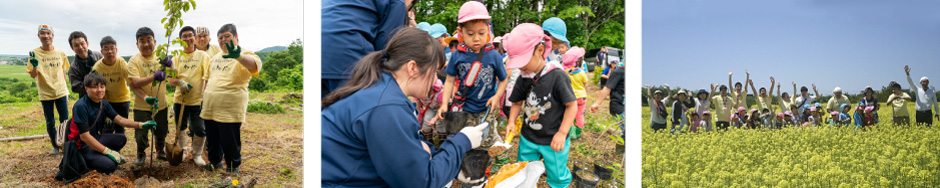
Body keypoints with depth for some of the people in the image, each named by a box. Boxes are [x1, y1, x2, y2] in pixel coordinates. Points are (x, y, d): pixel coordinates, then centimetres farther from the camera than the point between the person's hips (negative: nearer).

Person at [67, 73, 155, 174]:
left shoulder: (103, 103, 4)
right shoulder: (80, 106, -22)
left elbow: (119, 119, 6)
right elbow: (84, 136, -24)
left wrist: (141, 125, -10)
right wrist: (108, 151, -25)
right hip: (82, 146, -9)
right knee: (110, 166, -24)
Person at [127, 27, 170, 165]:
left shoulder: (160, 57, 0)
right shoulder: (134, 61, -10)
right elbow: (134, 84, -20)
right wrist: (150, 88, -36)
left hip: (161, 104, 3)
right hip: (142, 106, -3)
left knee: (161, 132, 16)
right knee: (141, 134, 5)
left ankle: (160, 151, 40)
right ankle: (141, 154, 31)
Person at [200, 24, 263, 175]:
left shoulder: (243, 56, -7)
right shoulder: (215, 57, 16)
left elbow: (255, 64, -31)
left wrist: (239, 56, -50)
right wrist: (204, 97, 19)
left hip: (230, 109, -7)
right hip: (210, 107, 7)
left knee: (230, 141, 1)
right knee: (212, 138, 17)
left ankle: (234, 167, 20)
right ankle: (215, 162, 37)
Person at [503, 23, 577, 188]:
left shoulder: (557, 76, -20)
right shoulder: (523, 79, -3)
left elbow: (572, 105, -16)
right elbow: (517, 103, 11)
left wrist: (562, 133, -19)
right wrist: (512, 121, -5)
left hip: (554, 141, -5)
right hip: (528, 138, 5)